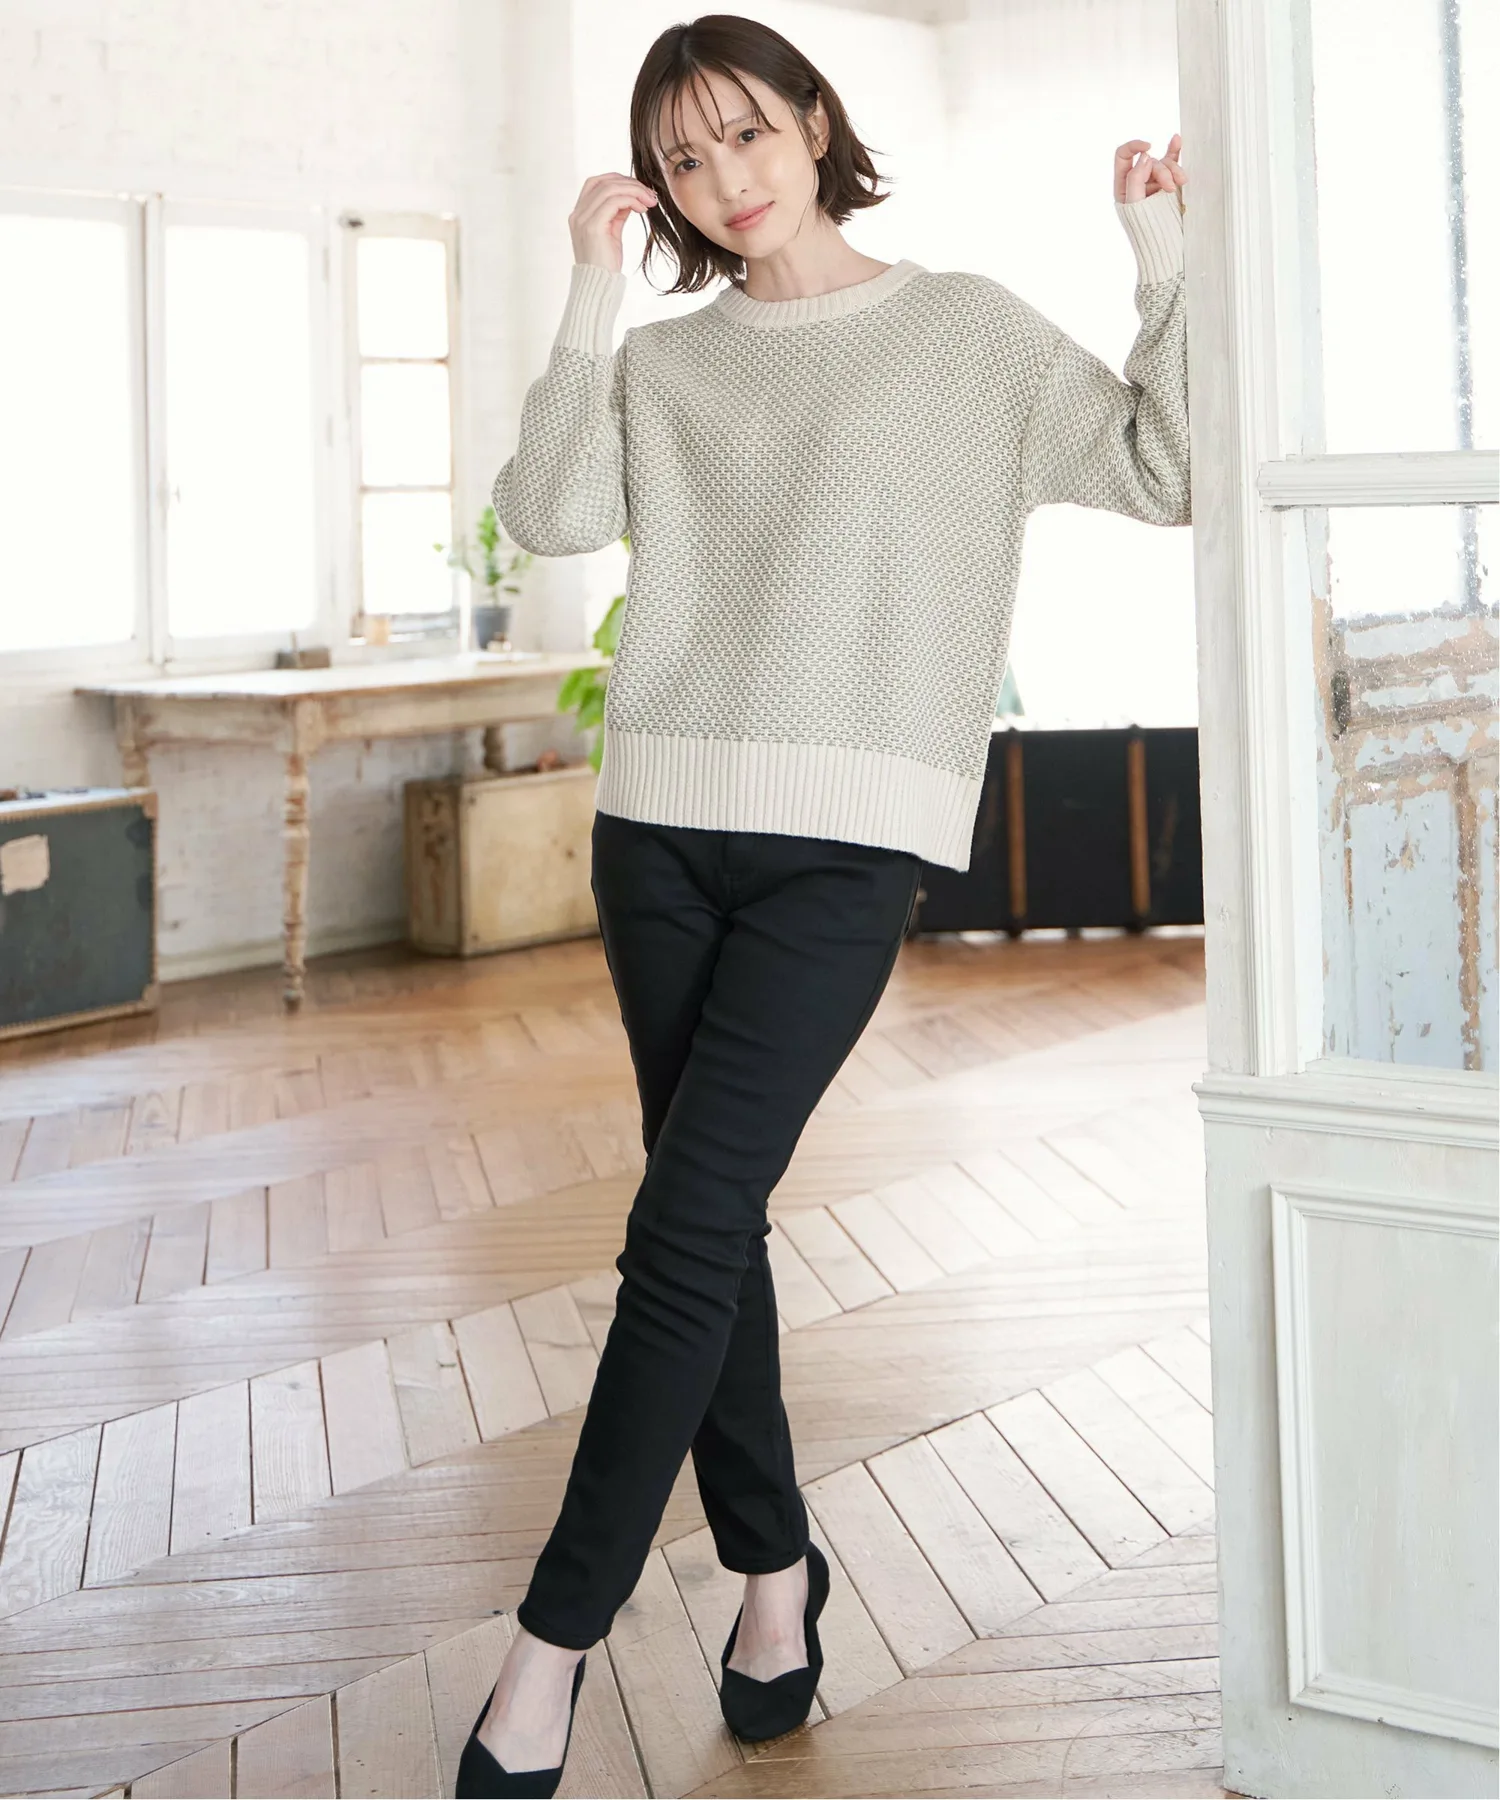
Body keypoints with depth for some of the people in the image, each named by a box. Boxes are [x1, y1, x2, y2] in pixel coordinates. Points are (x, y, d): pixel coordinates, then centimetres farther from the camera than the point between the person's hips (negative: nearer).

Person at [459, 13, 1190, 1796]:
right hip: (663, 825, 4)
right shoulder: (662, 366, 14)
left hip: (846, 840, -4)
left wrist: (1165, 264, -2)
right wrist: (589, 301, -6)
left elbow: (1167, 475, 5)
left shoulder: (968, 330, 8)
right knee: (711, 1213, 7)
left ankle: (555, 1637, -5)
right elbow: (548, 514, -2)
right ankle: (772, 1558, 23)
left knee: (688, 1223, -10)